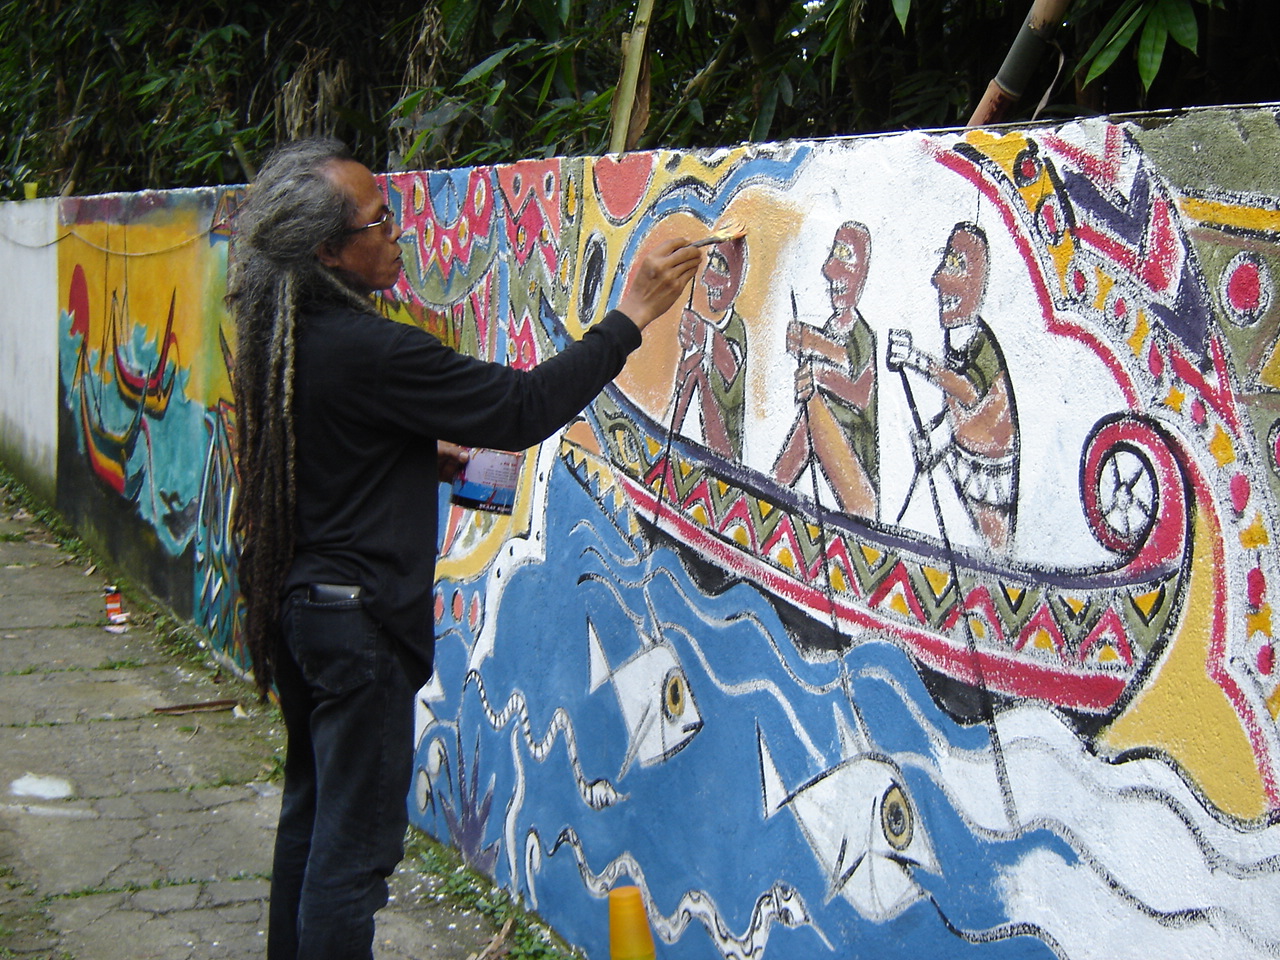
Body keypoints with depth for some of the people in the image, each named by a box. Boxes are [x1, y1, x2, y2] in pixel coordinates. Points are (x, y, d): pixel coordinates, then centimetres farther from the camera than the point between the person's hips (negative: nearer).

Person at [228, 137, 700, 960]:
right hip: (358, 615, -9)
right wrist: (630, 318, -17)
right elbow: (521, 408, -22)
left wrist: (425, 456, 10)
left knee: (313, 808, 22)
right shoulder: (368, 351, -25)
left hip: (294, 604, 10)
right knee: (358, 839, 0)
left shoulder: (280, 337, 3)